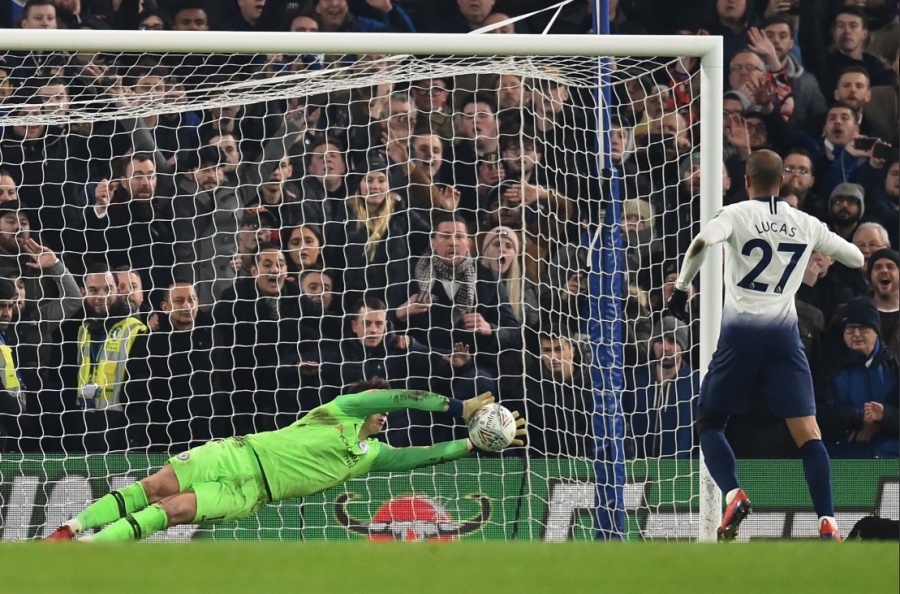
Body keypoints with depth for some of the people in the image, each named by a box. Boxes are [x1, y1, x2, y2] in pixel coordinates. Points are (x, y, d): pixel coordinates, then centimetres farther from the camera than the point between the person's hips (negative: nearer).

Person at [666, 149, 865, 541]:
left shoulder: (736, 214, 1)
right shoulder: (806, 224, 10)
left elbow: (703, 242, -21)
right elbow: (856, 259, 21)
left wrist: (681, 287, -10)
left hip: (740, 332, -2)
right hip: (784, 333, 2)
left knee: (709, 423, 13)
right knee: (807, 433, -1)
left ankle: (733, 495, -11)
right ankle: (827, 523, -15)